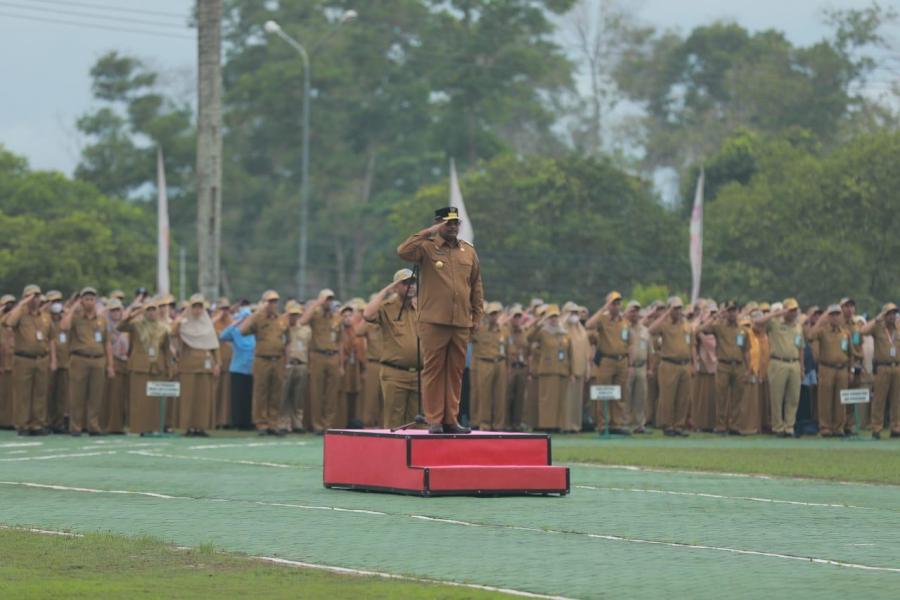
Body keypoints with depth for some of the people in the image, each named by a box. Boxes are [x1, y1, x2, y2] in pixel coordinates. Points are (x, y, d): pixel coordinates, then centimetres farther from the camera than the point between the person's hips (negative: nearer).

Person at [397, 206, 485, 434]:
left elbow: (476, 286, 17)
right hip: (433, 322, -4)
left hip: (461, 323, 4)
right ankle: (434, 420, 1)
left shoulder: (468, 251, 13)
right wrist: (428, 233, -18)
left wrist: (477, 315, 12)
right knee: (433, 370, -2)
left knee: (455, 372, 7)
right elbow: (403, 251, -20)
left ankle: (451, 419, 12)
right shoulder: (427, 247, 0)